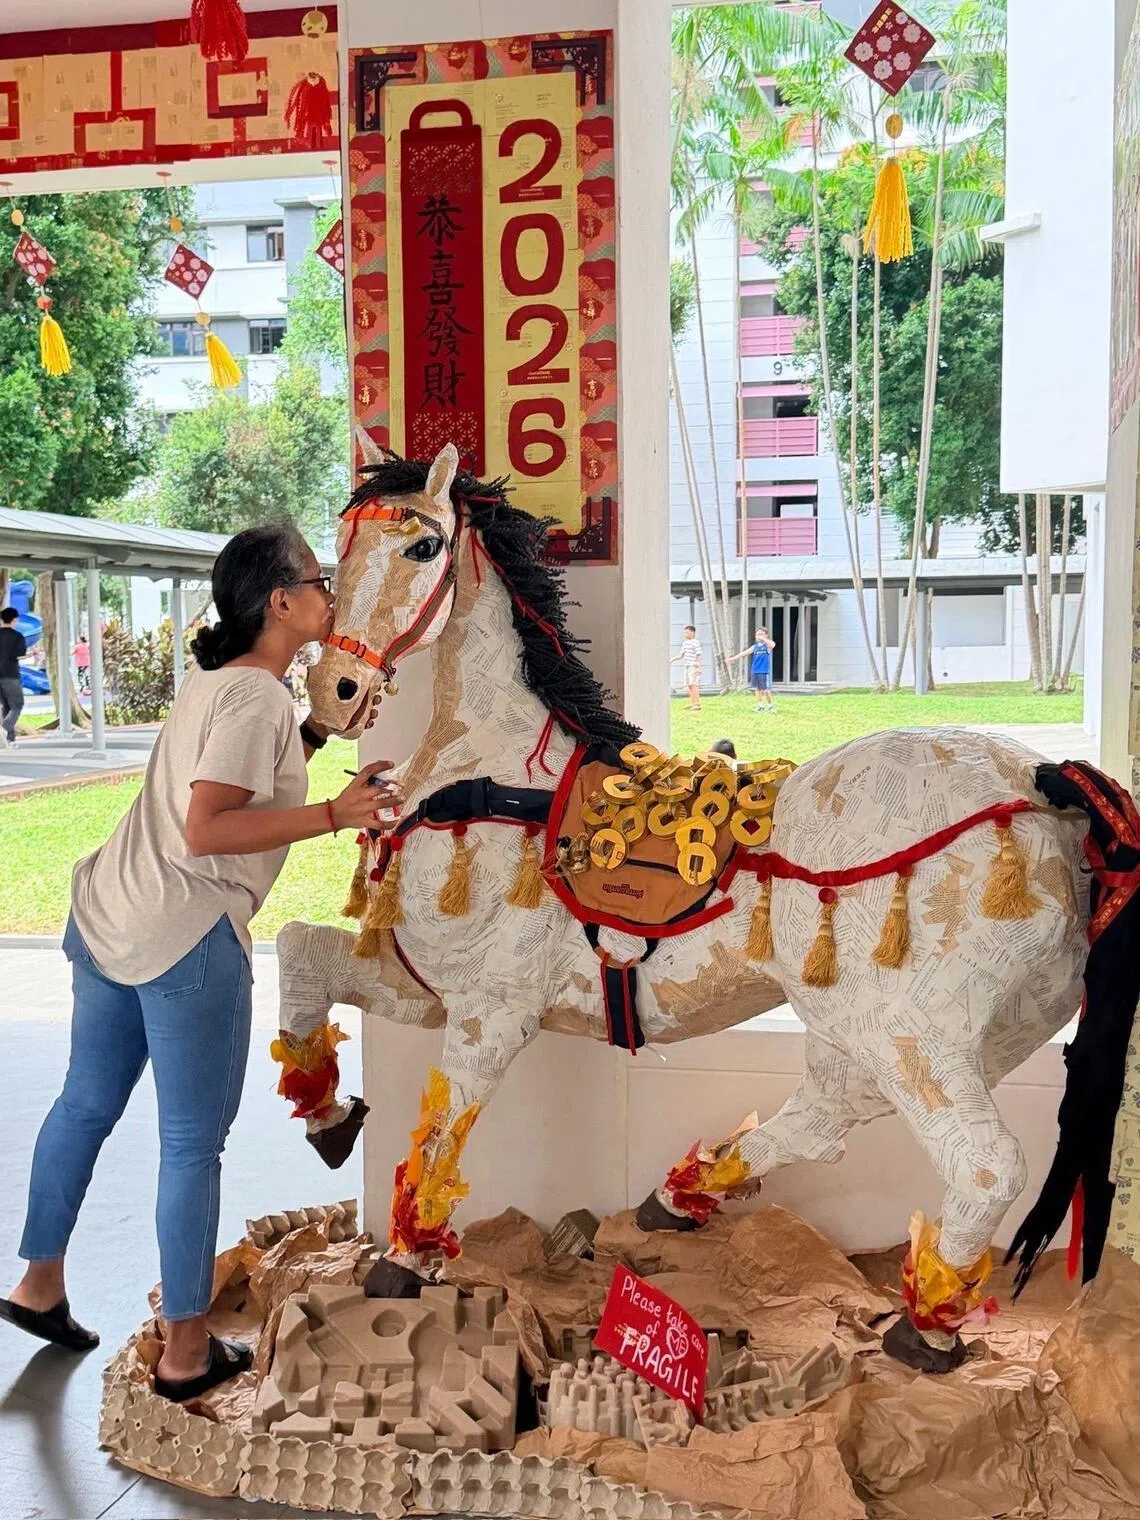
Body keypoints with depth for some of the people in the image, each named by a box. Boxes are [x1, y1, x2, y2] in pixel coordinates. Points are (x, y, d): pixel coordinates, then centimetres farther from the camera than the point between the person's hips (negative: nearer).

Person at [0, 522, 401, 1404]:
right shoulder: (260, 697, -16)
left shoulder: (216, 678, 13)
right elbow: (207, 830, -23)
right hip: (187, 939, -10)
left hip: (110, 920, 10)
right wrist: (335, 815, -25)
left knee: (87, 1105, 22)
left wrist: (318, 733, 12)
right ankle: (187, 1354, 14)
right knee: (194, 1142, 2)